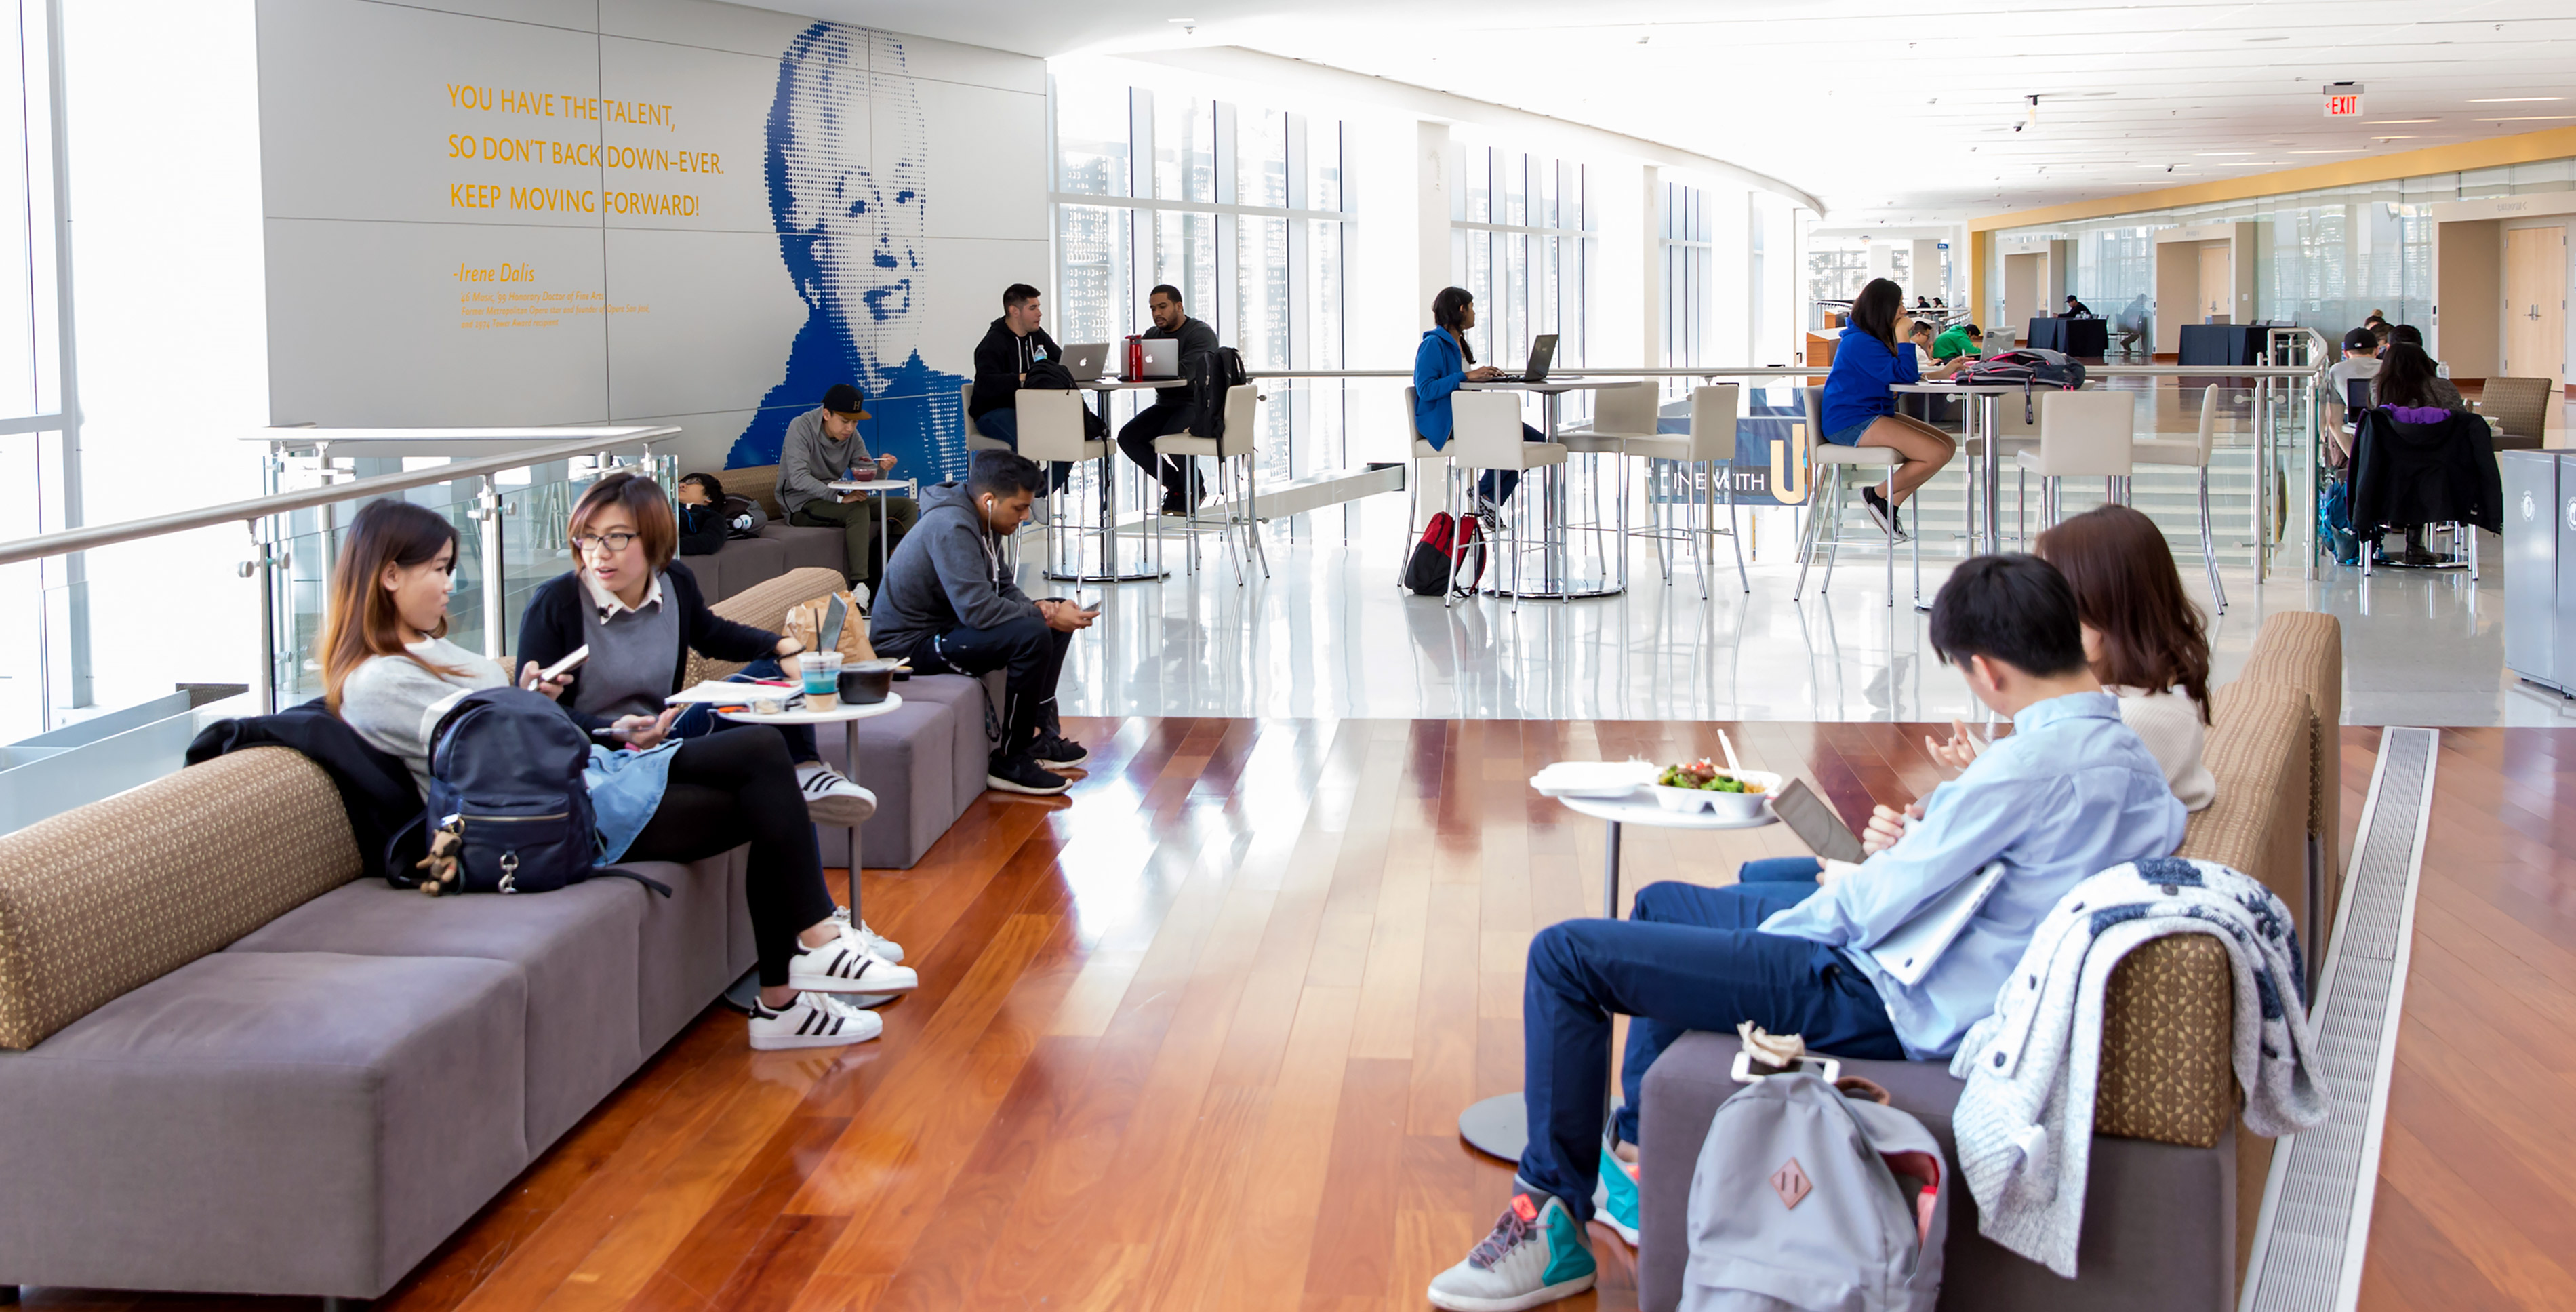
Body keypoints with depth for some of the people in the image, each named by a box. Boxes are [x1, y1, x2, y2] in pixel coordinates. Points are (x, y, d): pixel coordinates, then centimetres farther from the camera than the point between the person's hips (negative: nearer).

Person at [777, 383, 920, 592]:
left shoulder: (852, 437, 2)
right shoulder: (802, 428, -17)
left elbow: (869, 478, 3)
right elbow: (799, 478, -29)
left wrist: (882, 469, -21)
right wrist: (839, 498, -36)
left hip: (834, 500, 8)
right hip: (801, 505, -8)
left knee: (908, 508, -2)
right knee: (859, 510, -35)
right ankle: (859, 586, -34)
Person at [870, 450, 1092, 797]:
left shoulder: (980, 522, 7)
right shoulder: (952, 527, -25)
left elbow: (1004, 588, 15)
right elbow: (979, 609, -33)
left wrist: (1040, 608, -7)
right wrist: (1046, 617, -22)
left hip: (944, 625, 11)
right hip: (909, 646, -11)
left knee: (1054, 618, 12)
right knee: (1032, 637, -28)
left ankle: (1040, 734, 13)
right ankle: (1010, 761, -17)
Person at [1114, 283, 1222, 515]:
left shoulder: (1201, 333, -8)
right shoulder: (1153, 335, 15)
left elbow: (1187, 371, -24)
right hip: (1165, 406, 7)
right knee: (1127, 437, -12)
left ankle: (1194, 488, -4)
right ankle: (1176, 485, 1)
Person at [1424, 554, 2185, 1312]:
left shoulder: (2030, 764, -26)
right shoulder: (2132, 757, 2)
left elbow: (1875, 907, -20)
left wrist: (1851, 880, 0)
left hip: (1882, 1000, -11)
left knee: (1565, 955, -10)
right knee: (1660, 904, 28)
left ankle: (1555, 1225, 1)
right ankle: (1636, 1150, 36)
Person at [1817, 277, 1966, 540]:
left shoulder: (1871, 339, 16)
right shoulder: (1859, 343, -16)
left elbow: (1901, 376, 23)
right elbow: (1903, 375, -19)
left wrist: (1940, 373, 14)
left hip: (1874, 415, 11)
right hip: (1851, 424, -11)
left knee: (1947, 445, 1)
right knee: (1937, 453, -20)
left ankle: (1891, 503, 3)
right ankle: (1877, 496, -2)